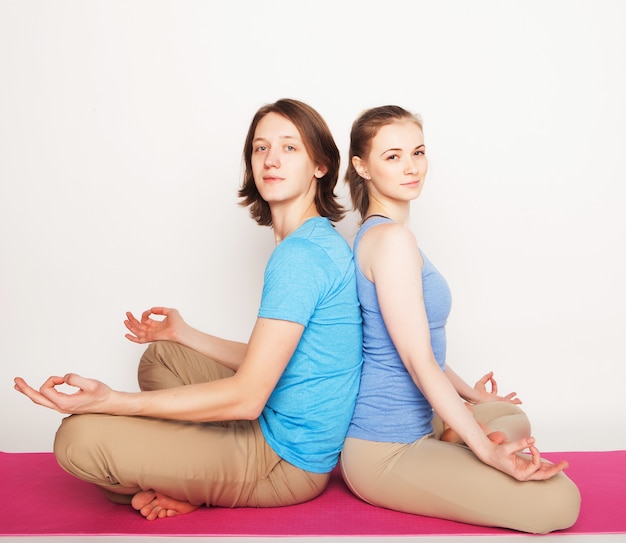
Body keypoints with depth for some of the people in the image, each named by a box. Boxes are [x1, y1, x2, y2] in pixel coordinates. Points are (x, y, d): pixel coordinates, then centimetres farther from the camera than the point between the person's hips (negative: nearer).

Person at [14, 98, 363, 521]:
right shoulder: (317, 243, 9)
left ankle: (188, 493, 10)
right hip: (278, 432, 10)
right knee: (160, 355, 22)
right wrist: (184, 334, 22)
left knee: (79, 437, -17)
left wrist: (111, 400, -25)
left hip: (289, 461, -10)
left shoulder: (301, 255, -23)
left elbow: (247, 397, -25)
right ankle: (184, 485, 7)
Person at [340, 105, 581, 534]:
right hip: (384, 453, -10)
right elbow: (418, 361, -22)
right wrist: (486, 450, -21)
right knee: (558, 501, -15)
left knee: (512, 417, 30)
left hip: (413, 420, 10)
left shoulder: (378, 233, 11)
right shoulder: (393, 238, -20)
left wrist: (469, 394, 24)